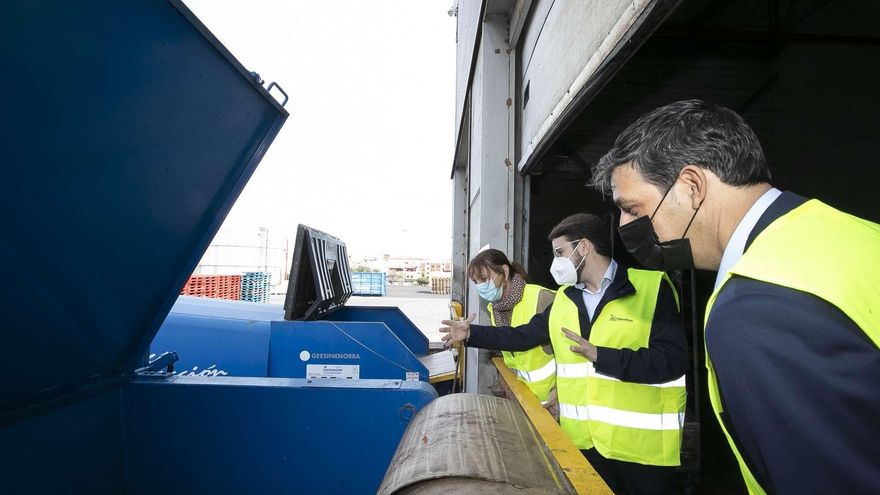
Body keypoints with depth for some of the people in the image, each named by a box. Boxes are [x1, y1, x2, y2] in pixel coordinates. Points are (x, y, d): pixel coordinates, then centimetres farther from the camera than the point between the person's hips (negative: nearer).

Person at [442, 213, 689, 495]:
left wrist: (599, 356, -24)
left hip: (643, 443, -4)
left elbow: (673, 360, -19)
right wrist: (471, 333, 7)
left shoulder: (652, 288, -12)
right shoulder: (563, 299, 7)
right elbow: (524, 336, 11)